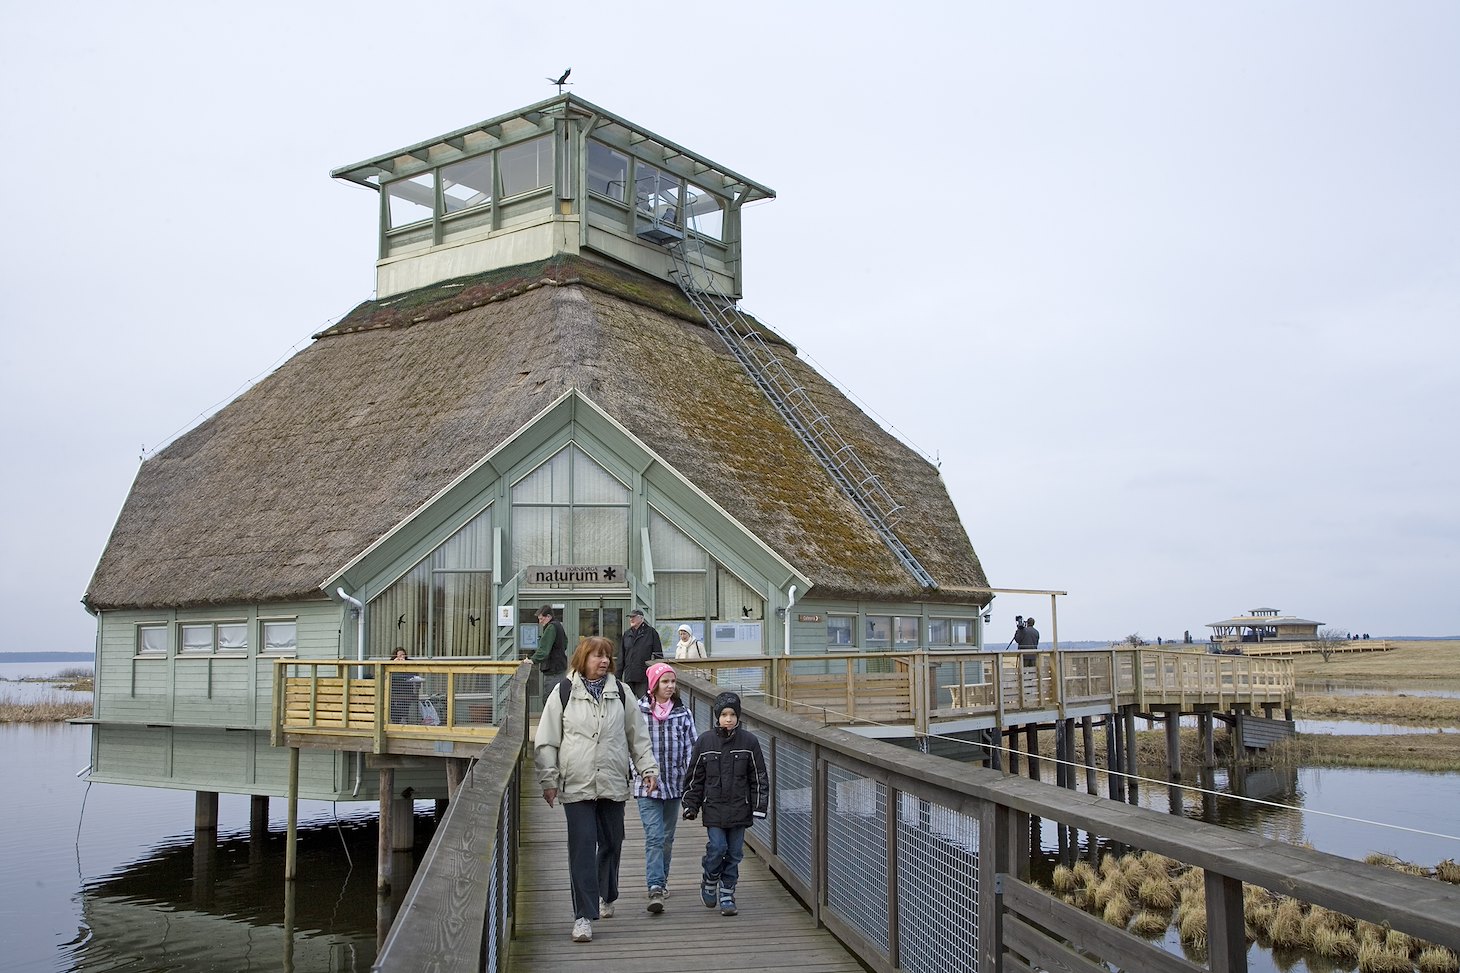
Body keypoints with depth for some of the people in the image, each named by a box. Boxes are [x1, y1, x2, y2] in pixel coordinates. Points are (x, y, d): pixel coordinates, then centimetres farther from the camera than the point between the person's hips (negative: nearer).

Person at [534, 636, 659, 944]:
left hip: (613, 783, 3)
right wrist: (549, 780, -3)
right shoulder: (562, 693, 0)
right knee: (582, 849, -7)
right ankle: (584, 916, -3)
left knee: (611, 844, 14)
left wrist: (648, 769, 5)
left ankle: (606, 896, 39)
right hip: (577, 786, -3)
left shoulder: (621, 692, 7)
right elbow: (546, 742, 1)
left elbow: (638, 736, 12)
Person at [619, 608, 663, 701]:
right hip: (628, 677, 5)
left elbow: (658, 655, -1)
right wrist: (618, 676, 11)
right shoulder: (627, 634, 14)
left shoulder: (651, 632, 0)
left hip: (645, 676, -5)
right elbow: (621, 658, 16)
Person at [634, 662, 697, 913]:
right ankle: (655, 889, -15)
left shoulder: (683, 714, 2)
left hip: (674, 784, 3)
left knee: (667, 837, 15)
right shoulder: (638, 712, -6)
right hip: (647, 785, -3)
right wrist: (642, 772, -3)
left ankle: (662, 879, 33)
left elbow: (691, 748, 4)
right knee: (654, 837, -11)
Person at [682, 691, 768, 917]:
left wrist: (759, 806, 0)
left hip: (739, 808, 1)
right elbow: (695, 776, 7)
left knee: (734, 852, 5)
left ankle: (727, 894, 18)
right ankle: (709, 882, 19)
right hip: (713, 808, -1)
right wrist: (691, 805, 5)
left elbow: (758, 777, 4)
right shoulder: (705, 741, 0)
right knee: (717, 848, -8)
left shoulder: (749, 741, -1)